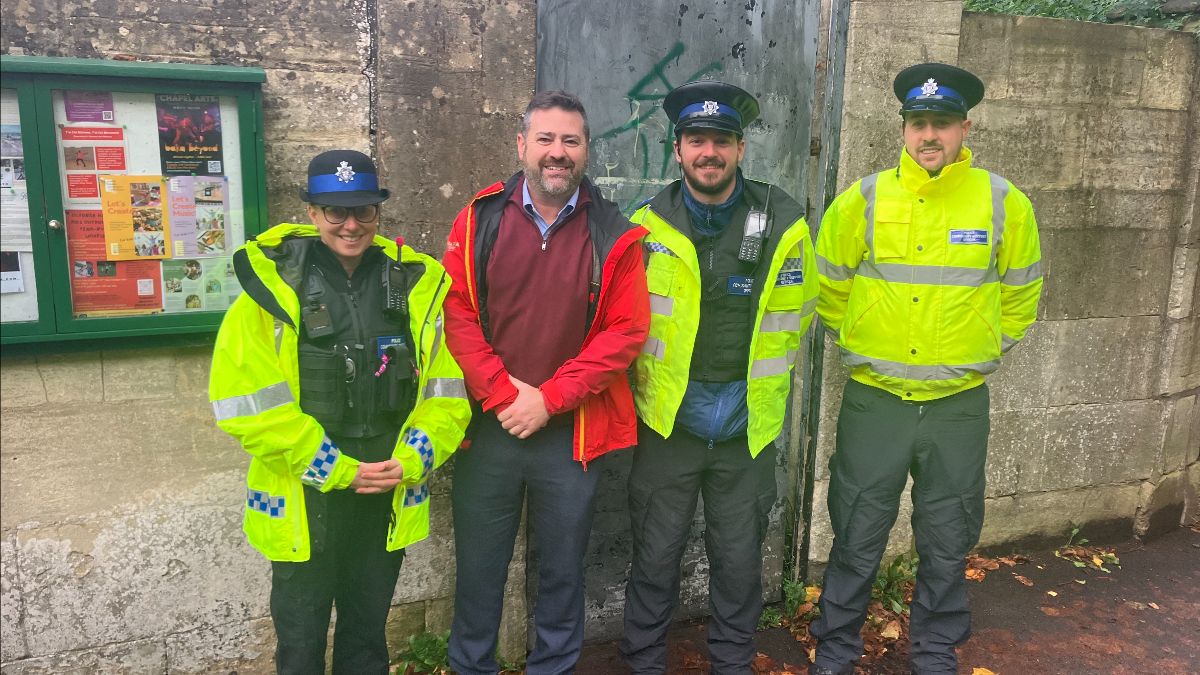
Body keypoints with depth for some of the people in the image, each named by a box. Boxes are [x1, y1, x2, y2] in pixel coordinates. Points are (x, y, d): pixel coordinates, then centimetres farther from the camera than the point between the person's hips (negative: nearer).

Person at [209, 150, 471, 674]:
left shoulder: (416, 285, -1)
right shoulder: (273, 285, -10)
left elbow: (447, 390, 1)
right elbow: (248, 404, -15)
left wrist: (410, 461, -13)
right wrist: (336, 470, -16)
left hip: (387, 500, 3)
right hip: (303, 502, -2)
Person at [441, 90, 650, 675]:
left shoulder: (613, 235, -1)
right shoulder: (479, 220, 0)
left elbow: (626, 331, -7)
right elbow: (456, 313, -5)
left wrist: (549, 399, -13)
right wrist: (503, 393, -14)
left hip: (571, 433, 0)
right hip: (488, 428, 0)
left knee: (562, 569, 15)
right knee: (479, 567, 14)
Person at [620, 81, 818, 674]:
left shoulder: (783, 225, -6)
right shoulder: (648, 224, -5)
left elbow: (793, 317, 6)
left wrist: (762, 381, 9)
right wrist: (657, 381, 7)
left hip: (749, 428, 1)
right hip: (666, 424, 0)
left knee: (739, 560, 15)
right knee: (655, 557, 12)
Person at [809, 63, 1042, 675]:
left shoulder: (1005, 204, -4)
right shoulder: (862, 200, -5)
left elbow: (1019, 297, 11)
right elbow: (830, 286, 8)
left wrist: (981, 351, 9)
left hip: (960, 405, 1)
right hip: (873, 400, 0)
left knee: (947, 543, 15)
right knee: (856, 539, 9)